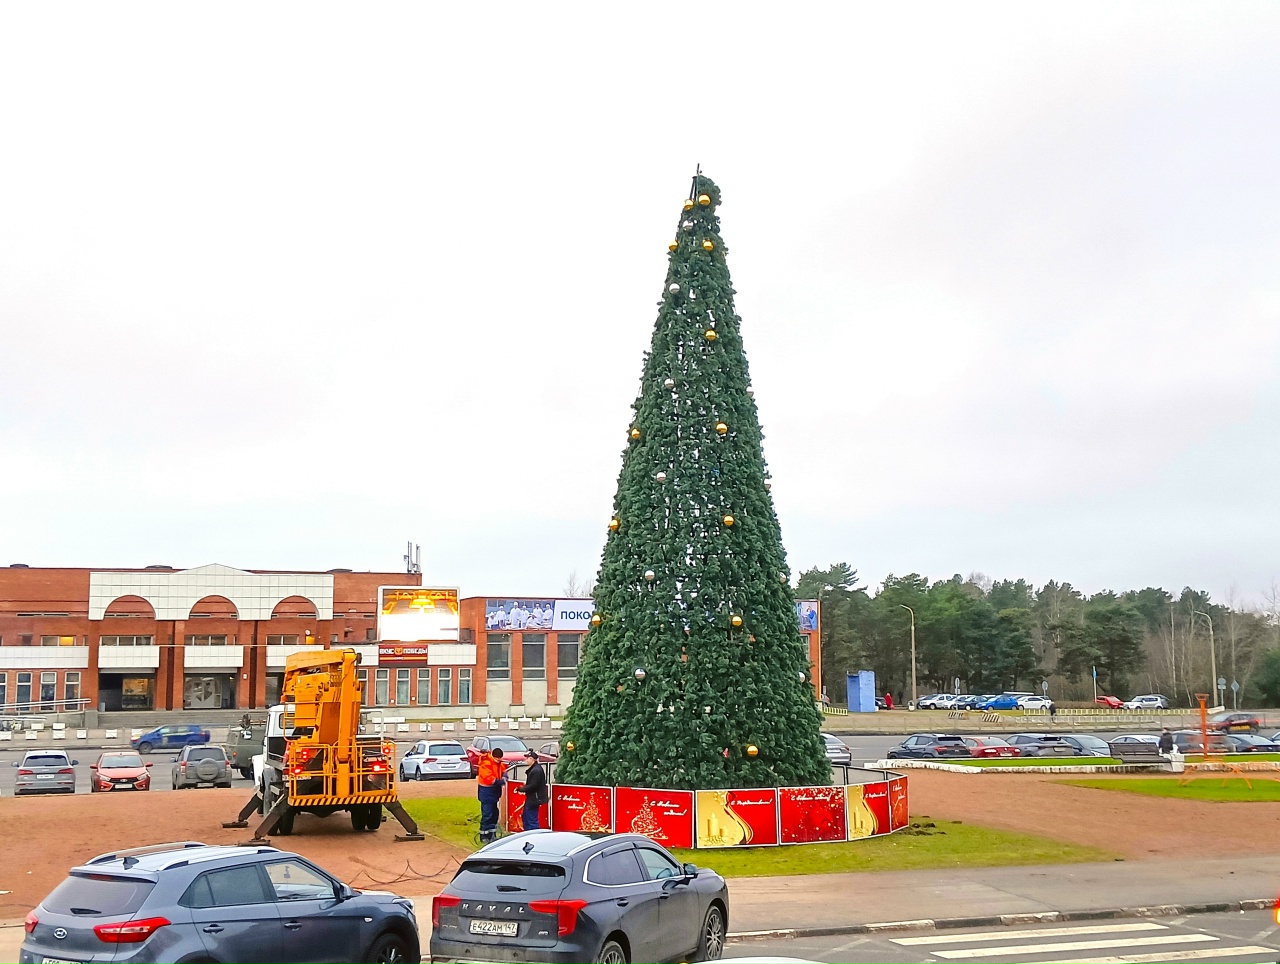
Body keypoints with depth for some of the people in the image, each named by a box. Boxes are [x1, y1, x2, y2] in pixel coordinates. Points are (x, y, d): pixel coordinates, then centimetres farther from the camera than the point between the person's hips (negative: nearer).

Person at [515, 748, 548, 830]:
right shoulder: (533, 769, 11)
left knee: (532, 820, -7)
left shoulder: (536, 770, -22)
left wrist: (521, 789, -13)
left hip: (534, 799, -11)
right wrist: (523, 788, 5)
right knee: (525, 817, 21)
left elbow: (533, 786, -25)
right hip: (531, 798, 11)